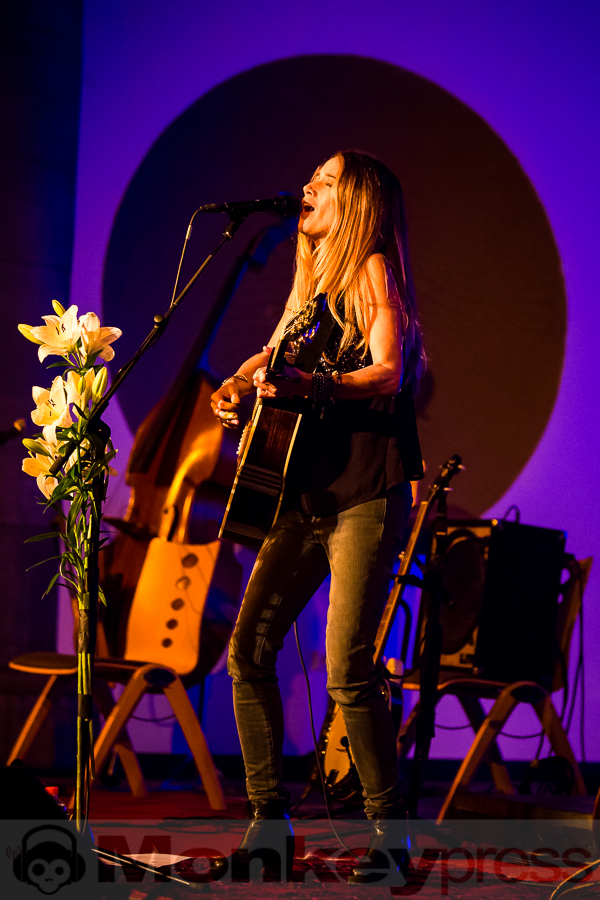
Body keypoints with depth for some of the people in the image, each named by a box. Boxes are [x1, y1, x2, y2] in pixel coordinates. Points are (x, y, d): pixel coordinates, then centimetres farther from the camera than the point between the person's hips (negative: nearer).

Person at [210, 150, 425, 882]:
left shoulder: (373, 269, -4)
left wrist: (309, 385, -33)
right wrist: (235, 387, 10)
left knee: (347, 671, -13)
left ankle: (389, 828, 2)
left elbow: (388, 374, -17)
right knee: (249, 650, 1)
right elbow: (275, 355, 32)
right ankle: (269, 815, 12)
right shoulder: (314, 279, 19)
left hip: (365, 496, -8)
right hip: (306, 493, 8)